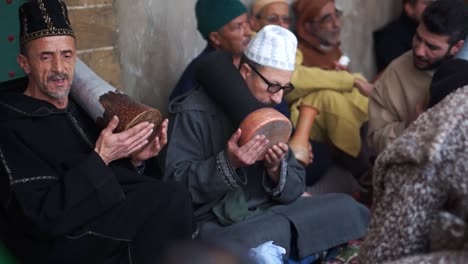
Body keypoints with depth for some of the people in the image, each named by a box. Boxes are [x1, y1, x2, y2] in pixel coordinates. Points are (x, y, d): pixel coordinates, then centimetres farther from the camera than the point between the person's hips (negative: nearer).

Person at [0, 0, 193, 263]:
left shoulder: (78, 106, 13)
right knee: (173, 200, -22)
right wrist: (100, 159, -22)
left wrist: (132, 158, 0)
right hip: (65, 241, -8)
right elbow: (45, 219, -19)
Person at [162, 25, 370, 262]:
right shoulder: (194, 113, -9)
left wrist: (275, 169, -13)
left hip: (269, 214, 7)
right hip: (216, 224, -7)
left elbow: (294, 190, 10)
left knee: (346, 208, -7)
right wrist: (228, 163, -26)